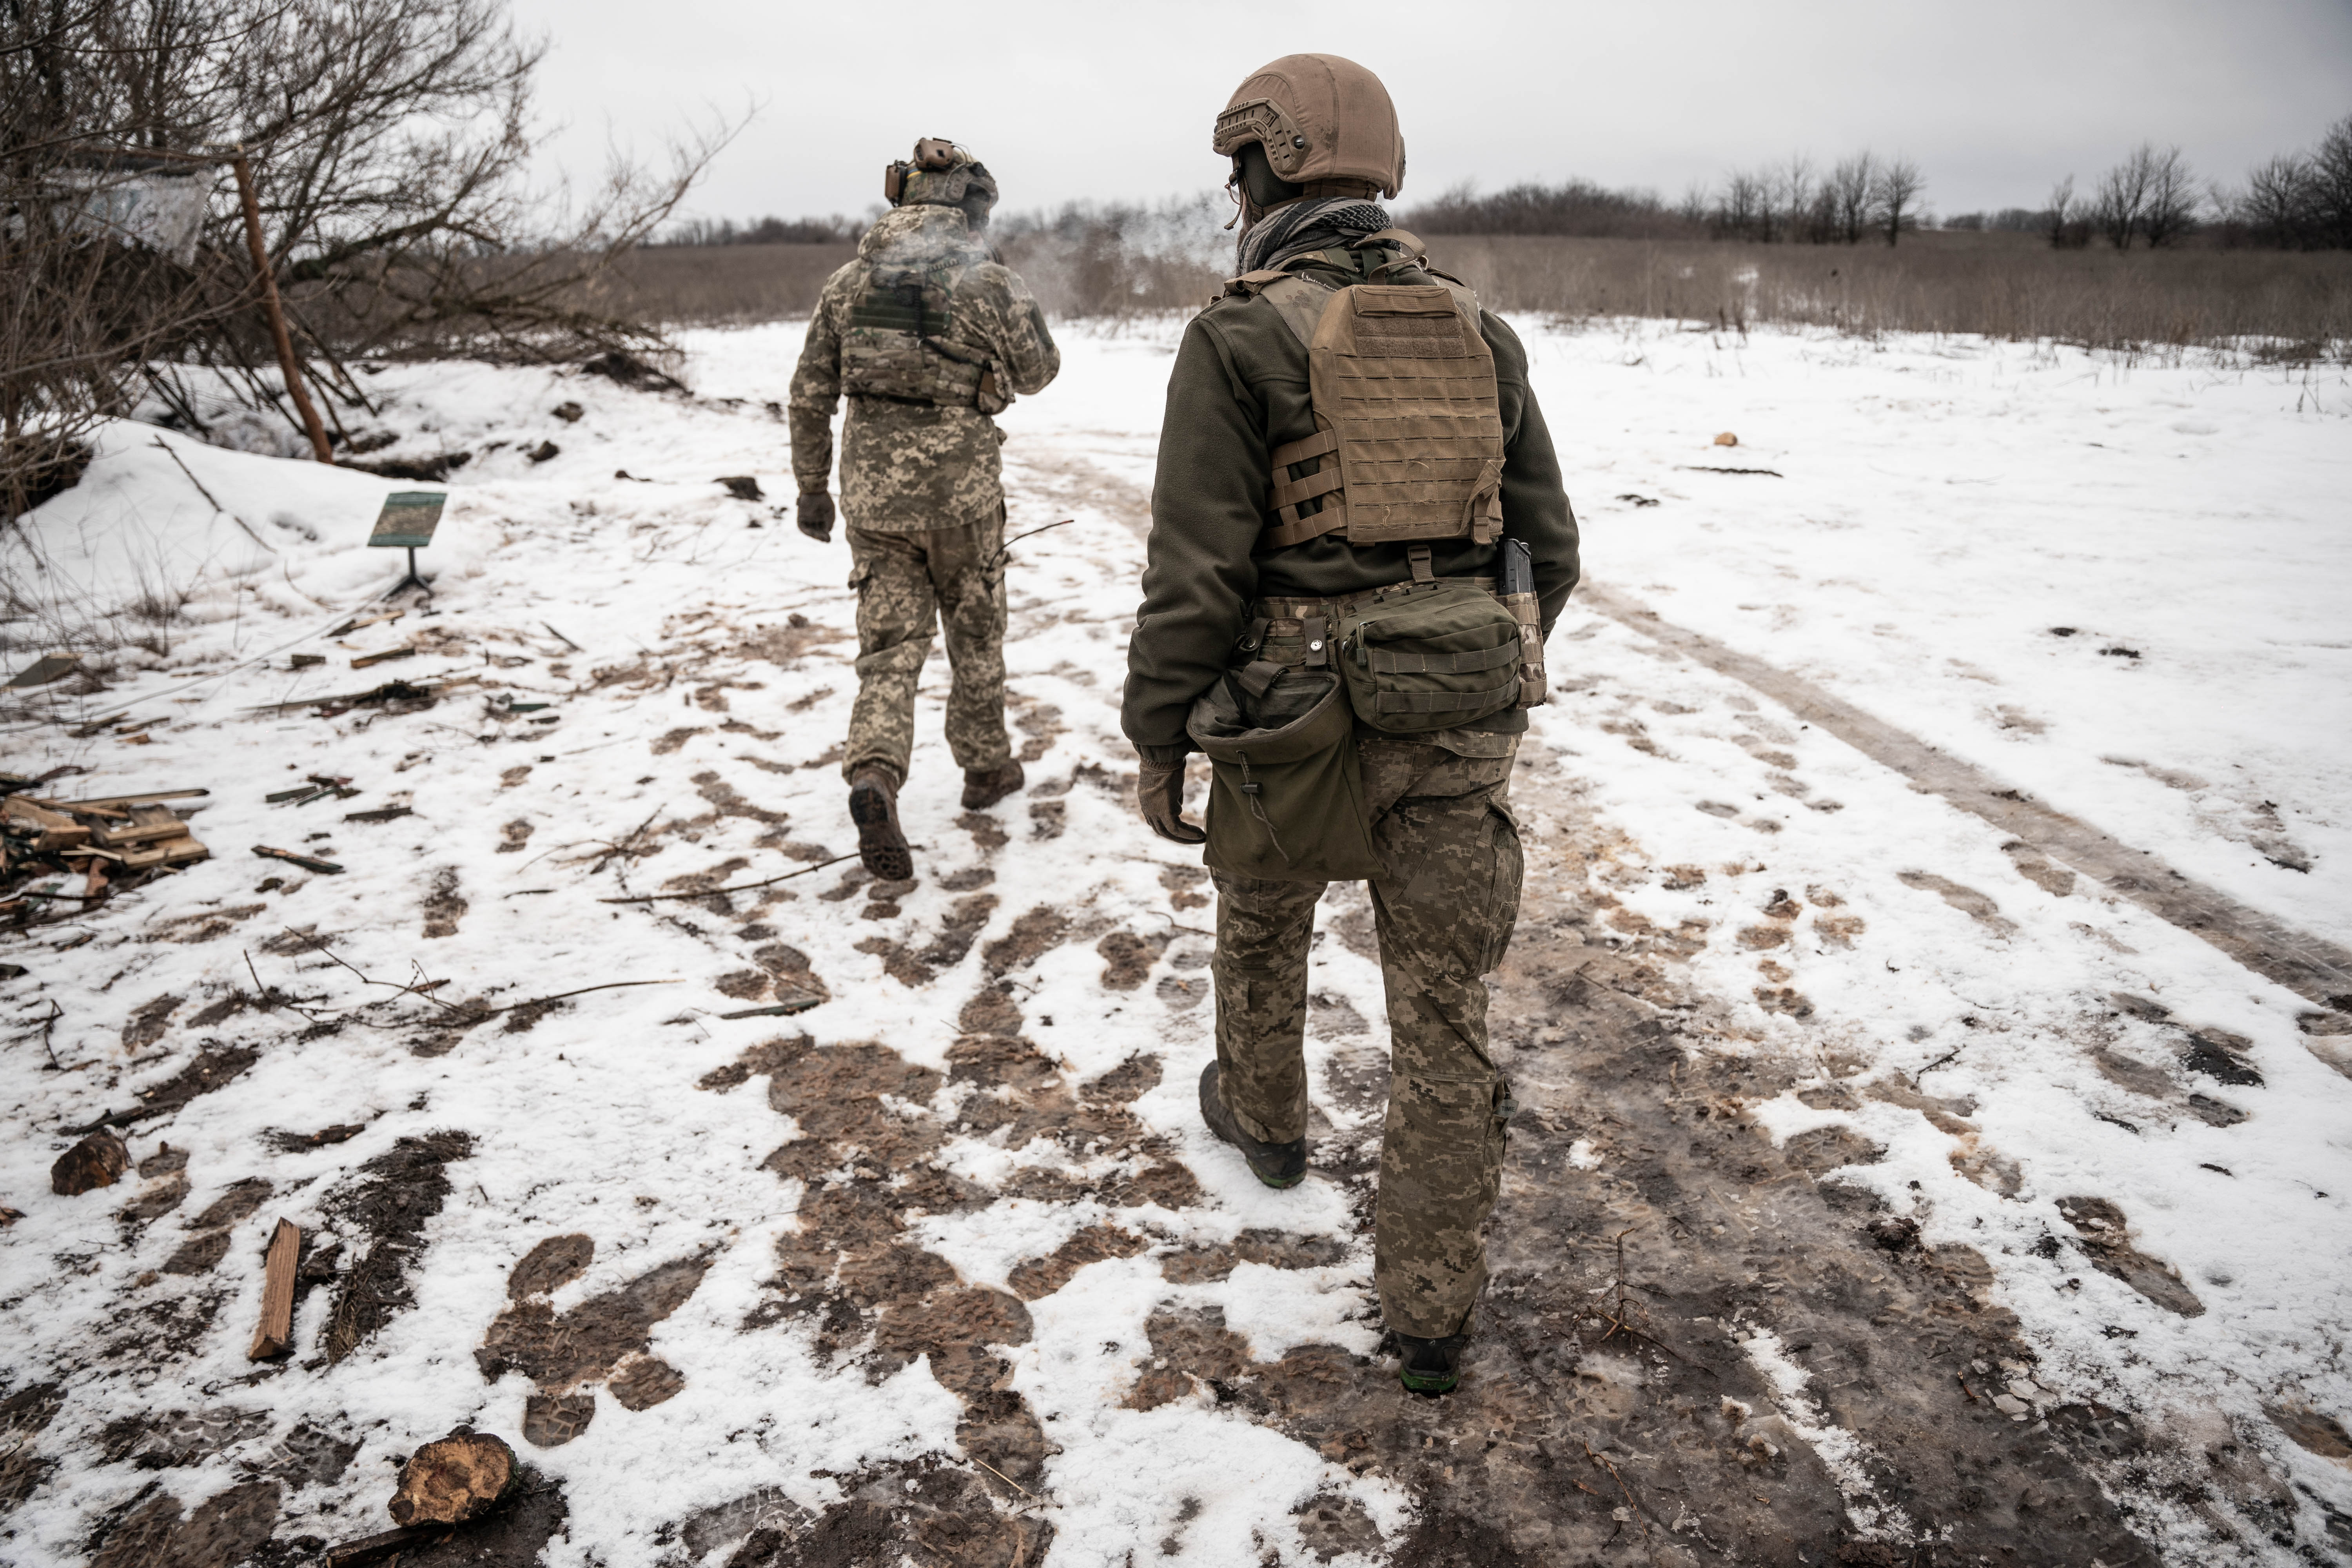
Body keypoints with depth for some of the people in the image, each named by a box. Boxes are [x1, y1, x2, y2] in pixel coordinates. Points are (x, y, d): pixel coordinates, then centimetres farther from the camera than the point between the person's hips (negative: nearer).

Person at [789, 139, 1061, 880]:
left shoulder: (850, 279, 3)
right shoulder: (987, 279, -8)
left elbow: (810, 395, 6)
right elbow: (1036, 372, 7)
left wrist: (811, 486, 16)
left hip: (872, 491, 3)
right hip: (960, 490, -2)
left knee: (890, 643, 7)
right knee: (976, 631, 17)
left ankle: (873, 777, -14)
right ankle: (985, 765, 31)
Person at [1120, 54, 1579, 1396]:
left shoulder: (1243, 339, -8)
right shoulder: (1478, 332, 8)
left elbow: (1197, 569, -13)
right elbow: (1547, 543, 11)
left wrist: (1157, 742, -4)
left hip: (1301, 718, -3)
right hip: (1459, 721, 4)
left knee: (1263, 922, 26)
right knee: (1445, 1011, 8)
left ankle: (1265, 1116, 51)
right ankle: (1432, 1312, 16)